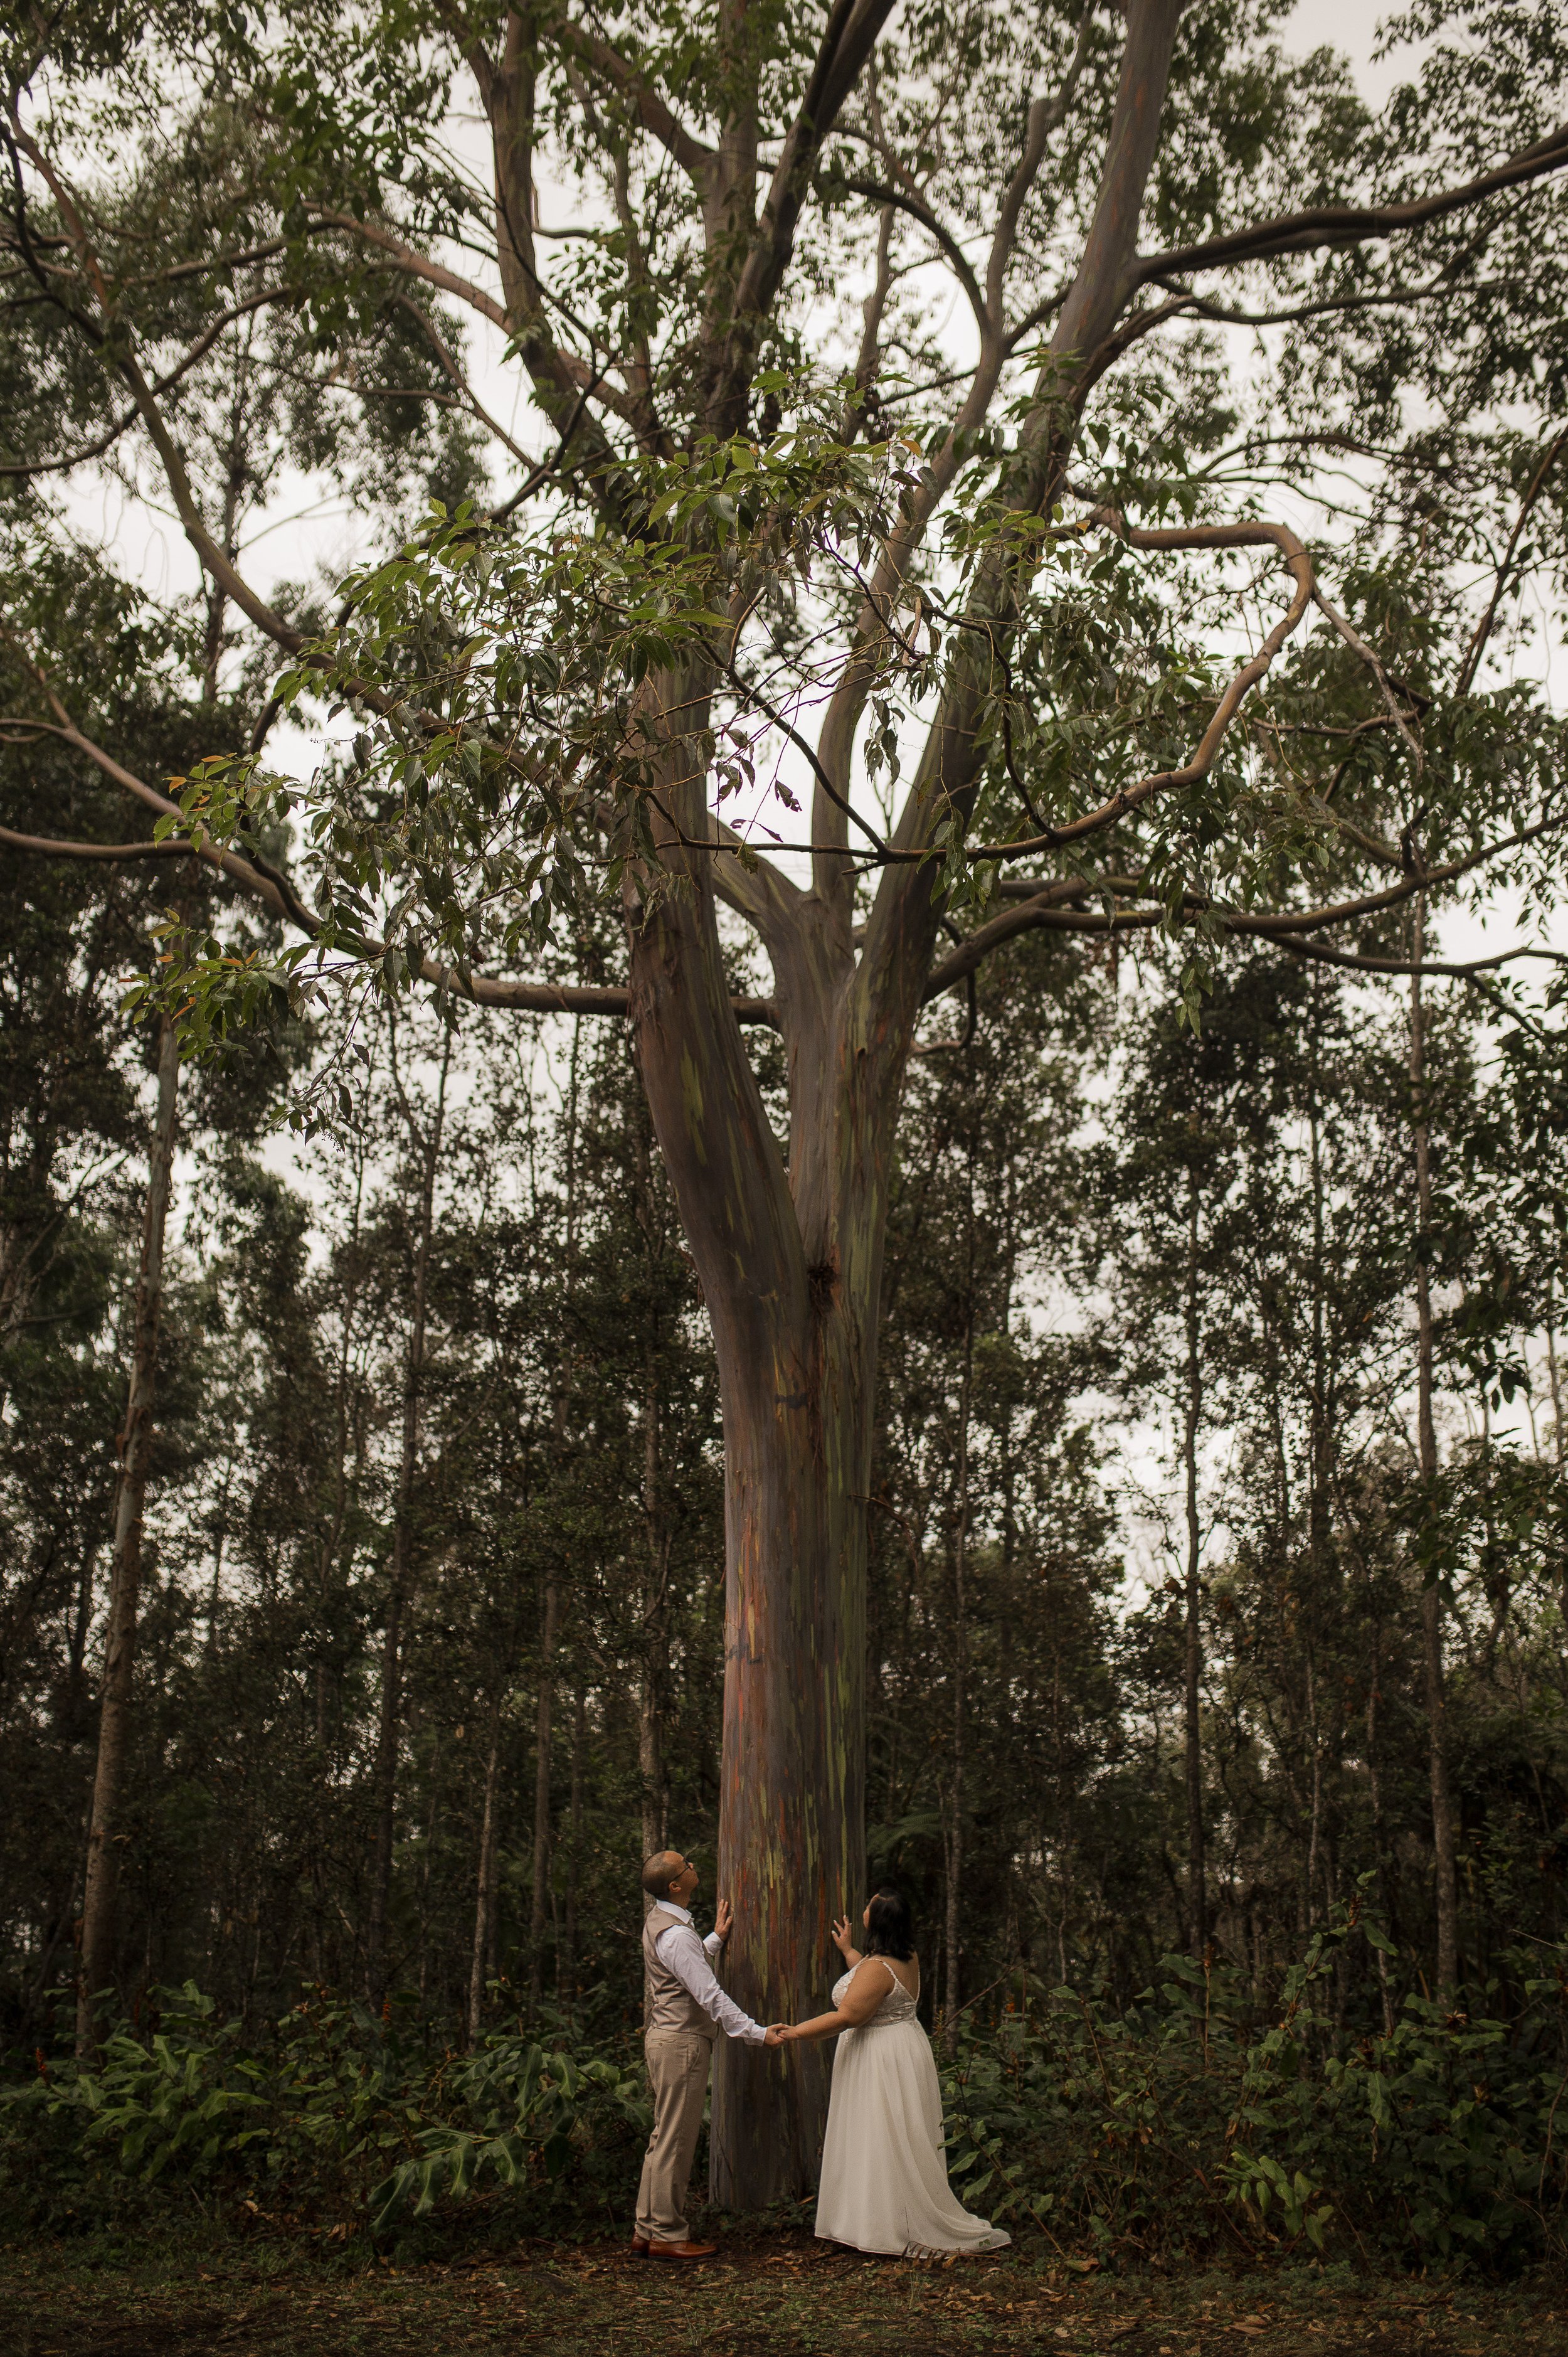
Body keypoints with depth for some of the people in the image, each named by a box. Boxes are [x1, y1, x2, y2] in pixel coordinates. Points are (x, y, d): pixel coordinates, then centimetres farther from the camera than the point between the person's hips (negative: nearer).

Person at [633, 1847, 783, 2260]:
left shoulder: (659, 1921, 11)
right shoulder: (676, 1934, -22)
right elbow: (710, 1996, -25)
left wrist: (717, 1939, 24)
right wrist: (758, 2033, -23)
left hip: (667, 2039, 10)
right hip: (682, 2044, -10)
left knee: (666, 2138, 15)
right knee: (675, 2140, -2)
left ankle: (648, 2230, 21)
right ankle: (667, 2236, 5)